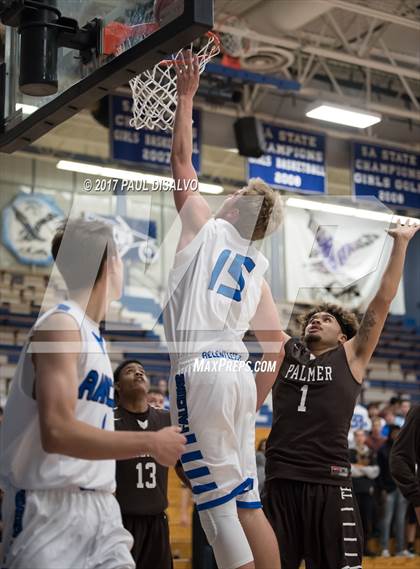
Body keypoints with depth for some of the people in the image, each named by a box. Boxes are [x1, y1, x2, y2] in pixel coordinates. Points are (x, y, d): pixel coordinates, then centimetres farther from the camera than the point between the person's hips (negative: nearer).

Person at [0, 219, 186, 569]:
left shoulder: (91, 335, 16)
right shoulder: (61, 324, -13)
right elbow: (58, 433, -23)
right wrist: (151, 442, -18)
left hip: (100, 506, 9)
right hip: (52, 507, -9)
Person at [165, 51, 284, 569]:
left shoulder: (206, 228, 5)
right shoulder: (257, 268, 19)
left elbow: (181, 161, 13)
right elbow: (275, 345, 19)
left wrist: (186, 95, 21)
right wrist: (256, 400, 25)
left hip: (201, 371, -7)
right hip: (239, 371, 7)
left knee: (217, 505, -5)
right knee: (247, 502, 11)